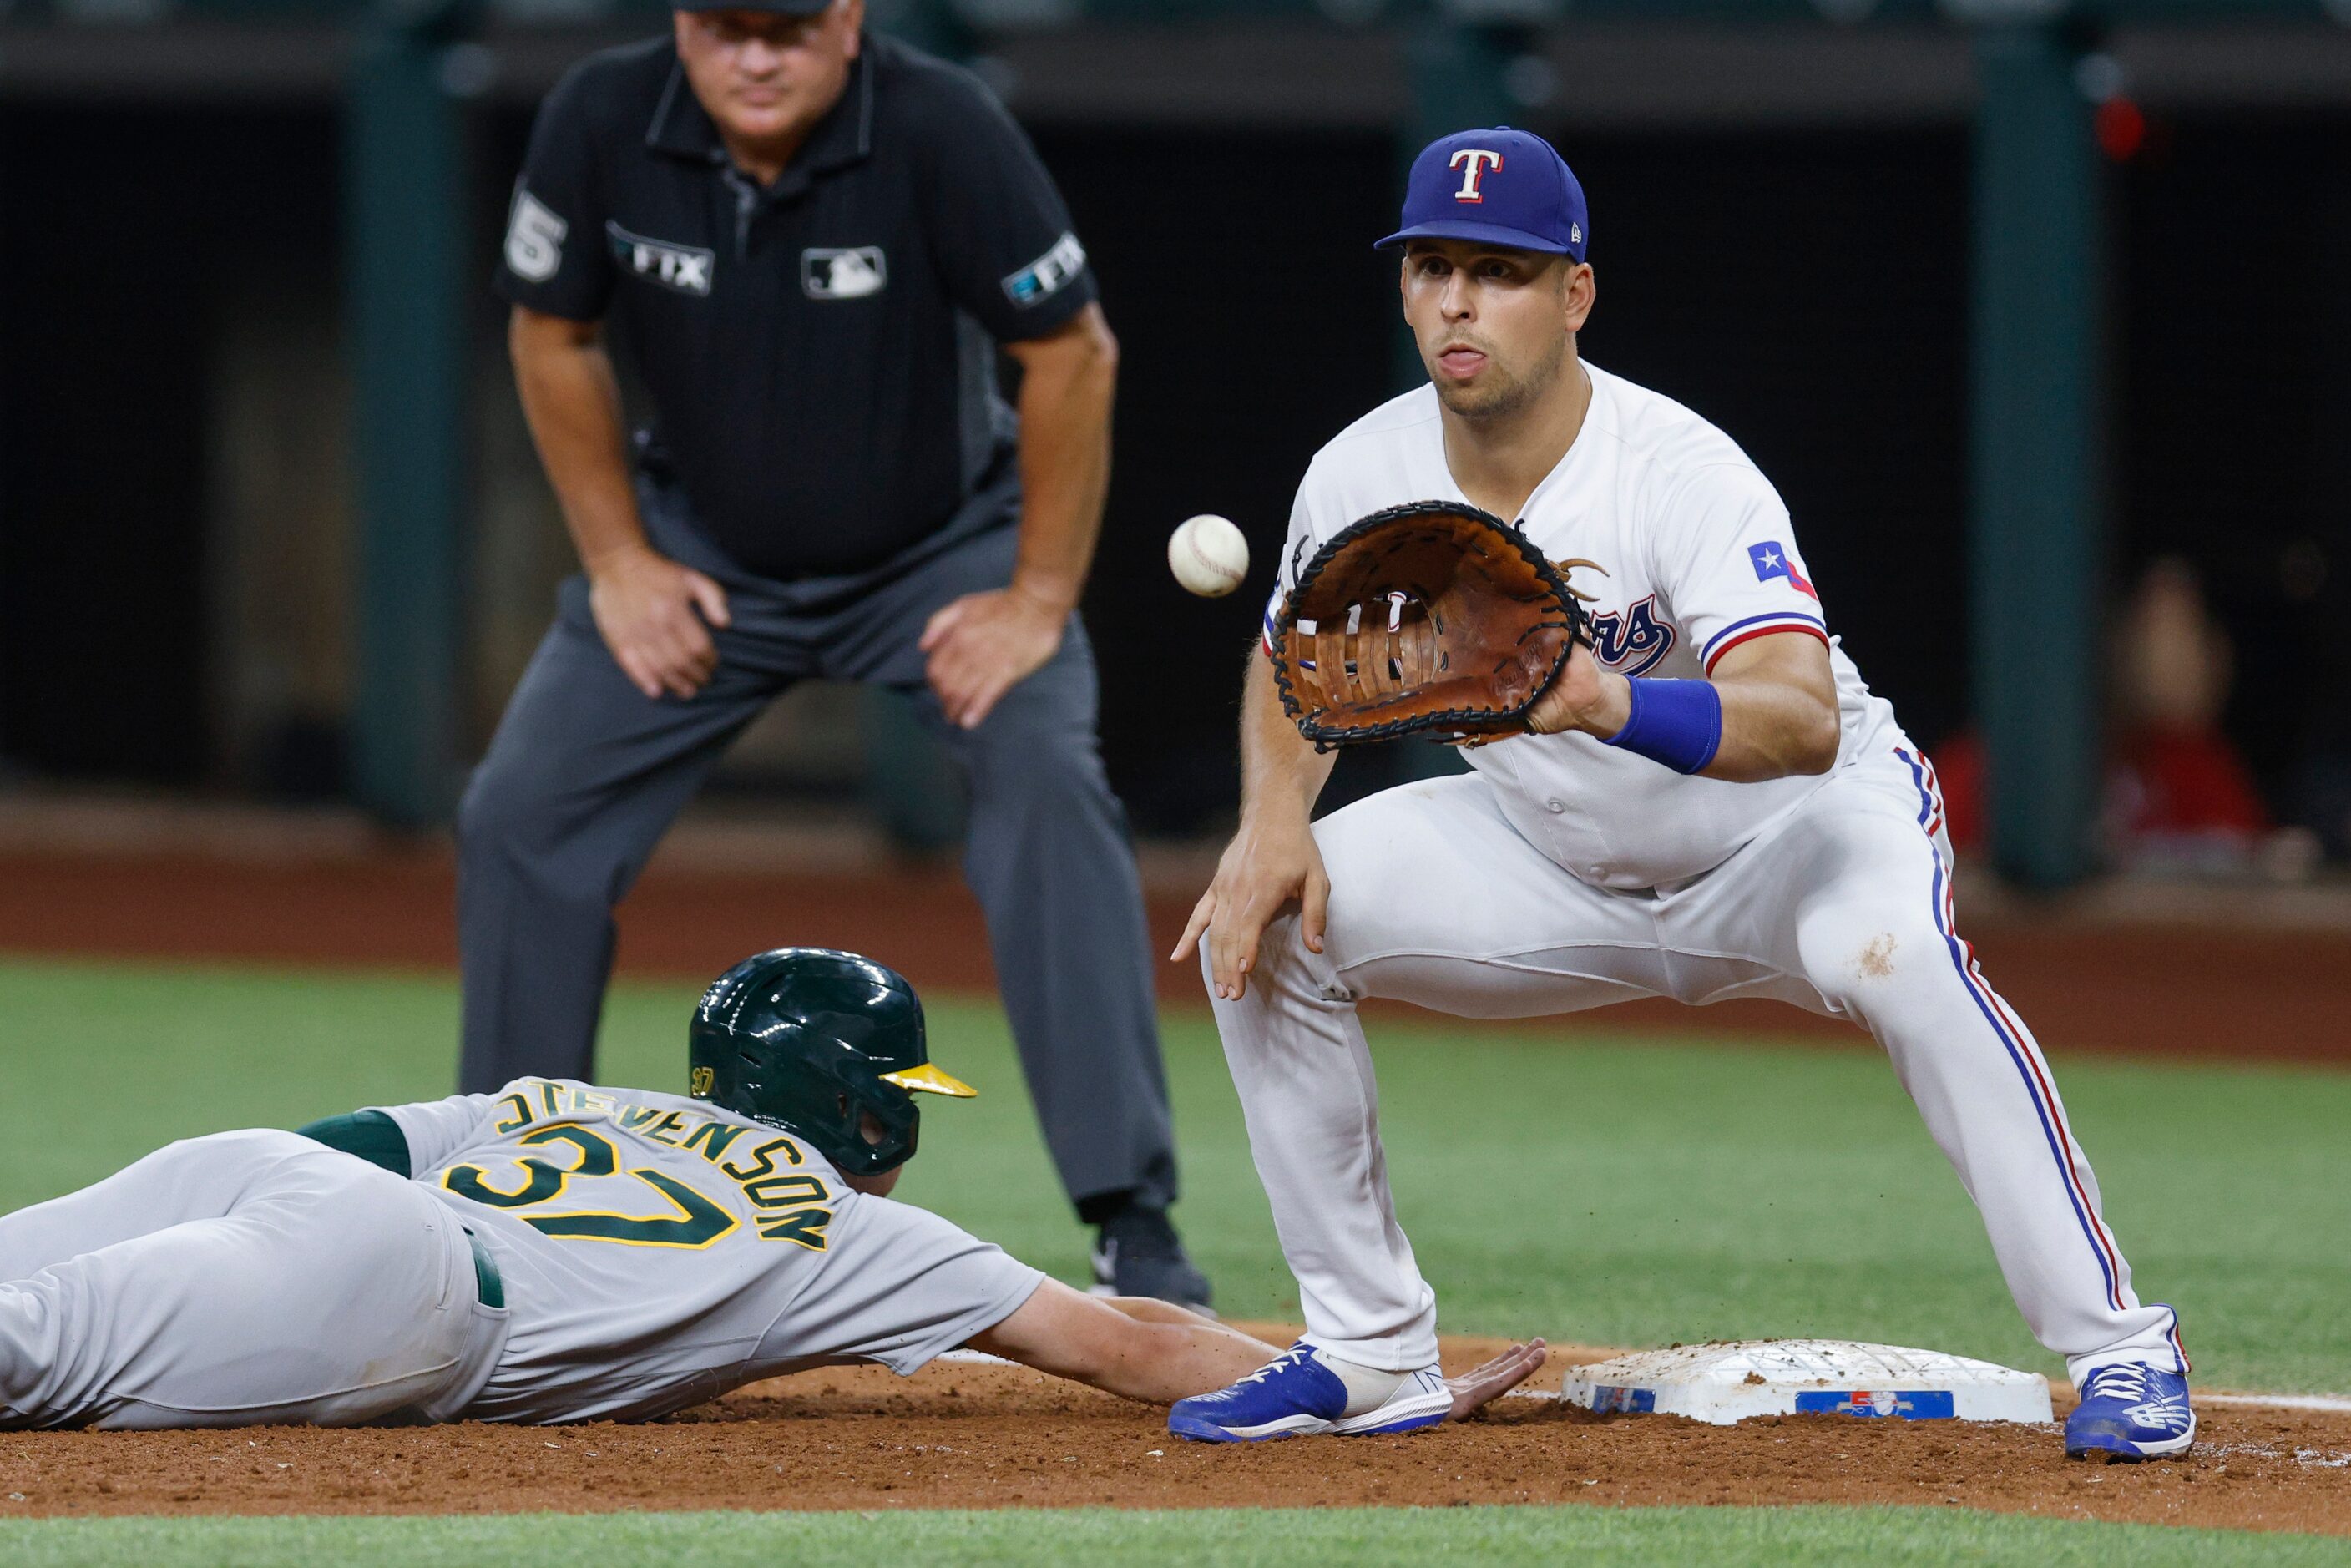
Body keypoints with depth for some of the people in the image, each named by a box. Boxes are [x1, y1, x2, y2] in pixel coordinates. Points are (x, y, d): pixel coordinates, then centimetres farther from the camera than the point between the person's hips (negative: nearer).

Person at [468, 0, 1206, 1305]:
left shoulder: (939, 129, -29)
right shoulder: (602, 122, -21)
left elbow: (1072, 354, -20)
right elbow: (551, 338, -3)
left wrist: (1039, 601, -20)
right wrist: (619, 562, -5)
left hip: (941, 546, -3)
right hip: (705, 548, 3)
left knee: (1047, 786, -25)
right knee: (521, 811, -5)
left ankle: (1133, 1223, -23)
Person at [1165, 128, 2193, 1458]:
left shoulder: (1683, 475, -31)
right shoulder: (1364, 475, -13)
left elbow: (1802, 721, -44)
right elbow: (1295, 673, 5)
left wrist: (1606, 704, -63)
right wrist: (1275, 818, -17)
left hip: (1798, 822, -6)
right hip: (1558, 858, 6)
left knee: (1889, 947, -39)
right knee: (1265, 920, -11)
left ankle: (2117, 1346, -30)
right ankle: (1369, 1354, 2)